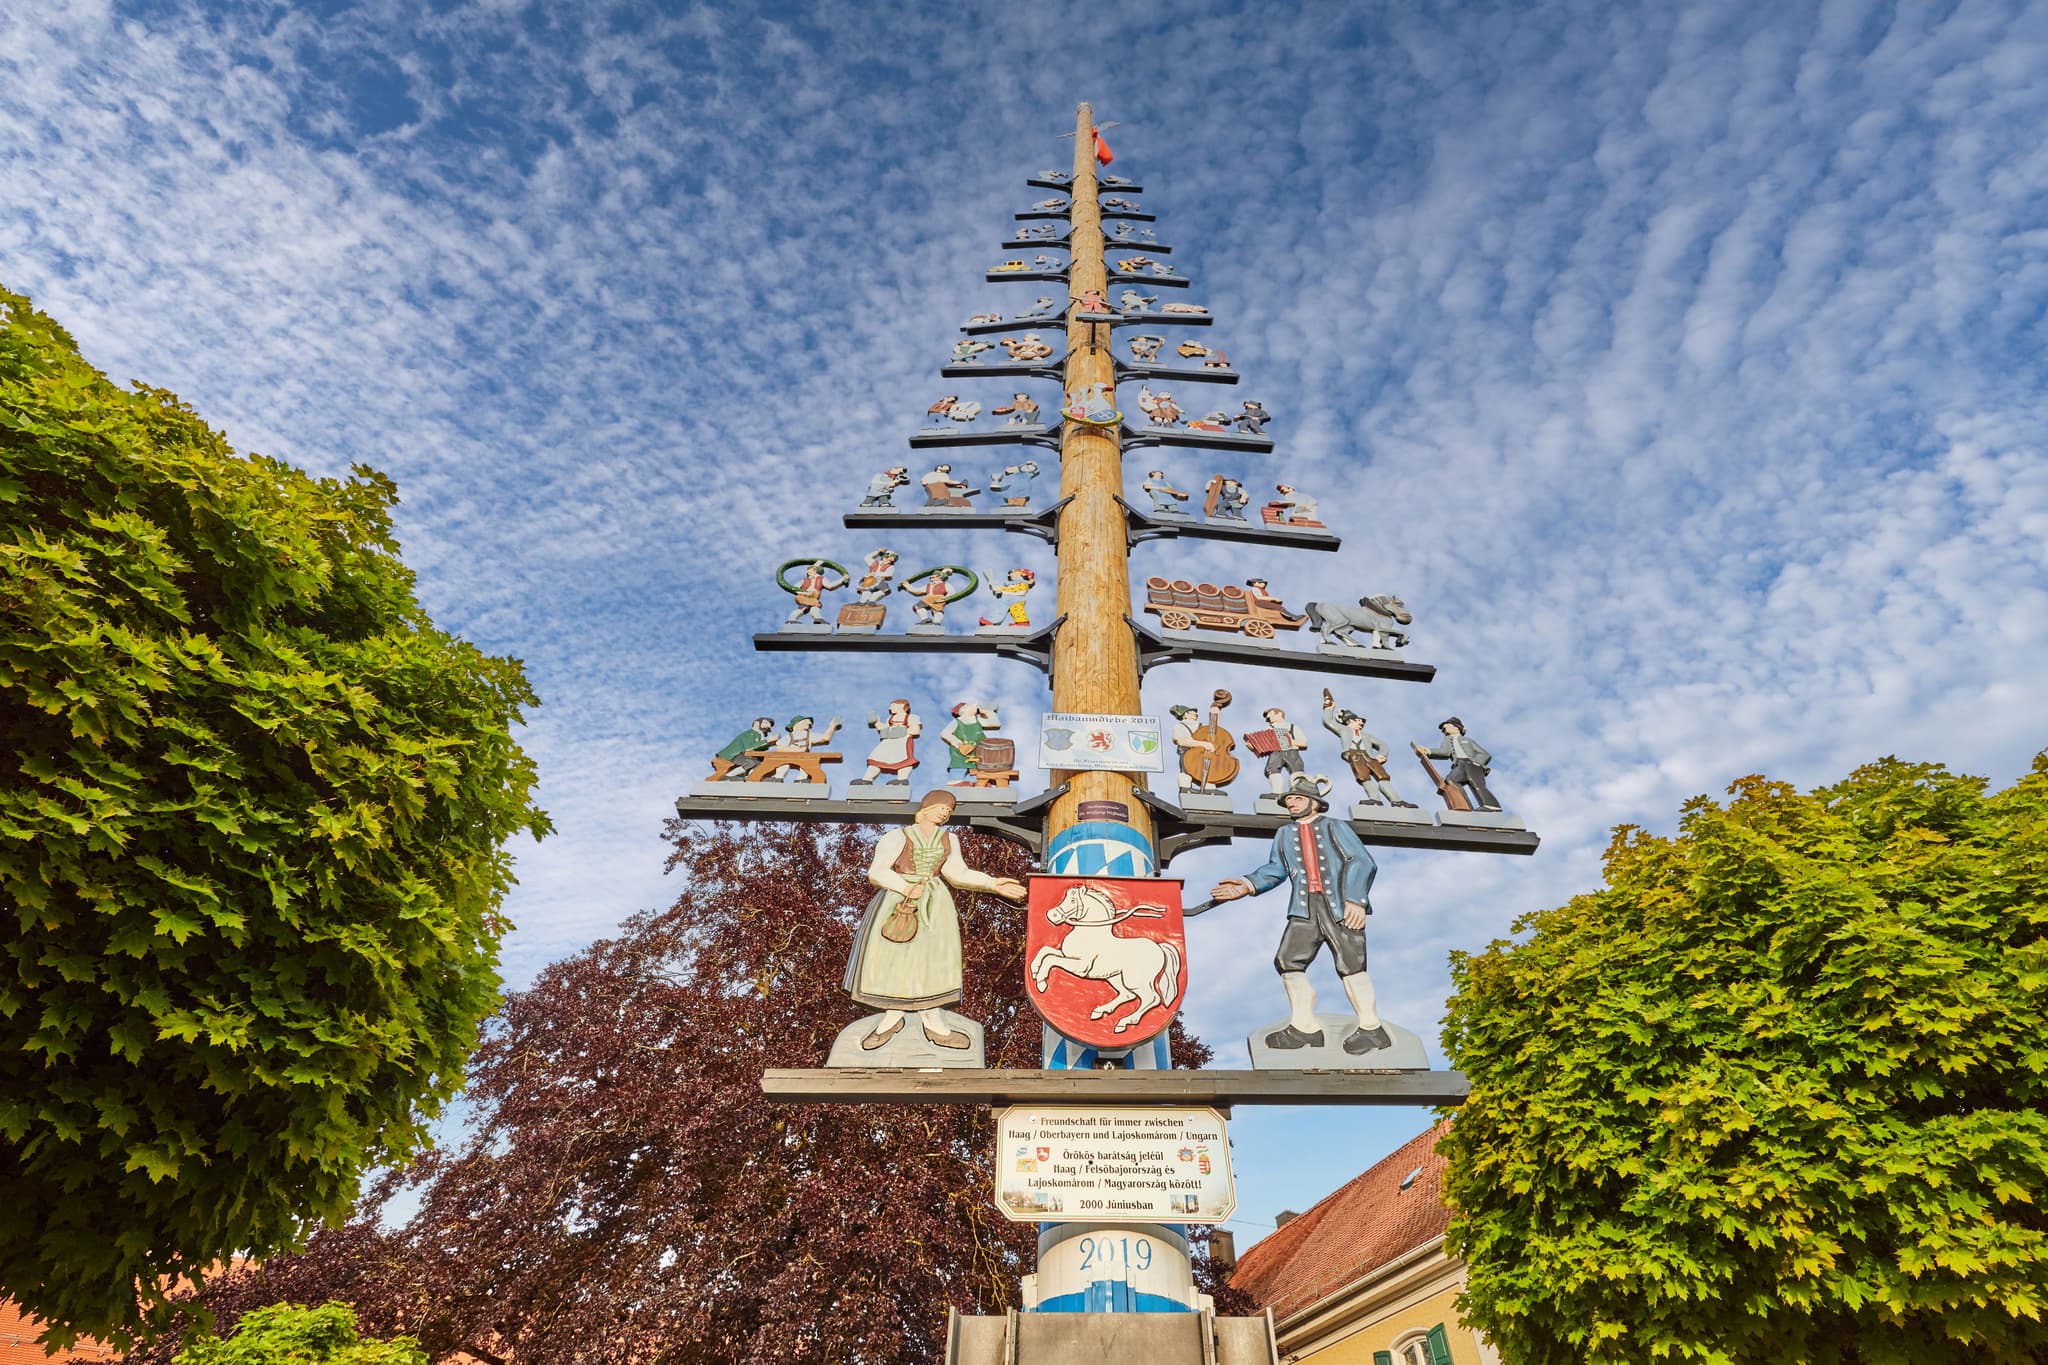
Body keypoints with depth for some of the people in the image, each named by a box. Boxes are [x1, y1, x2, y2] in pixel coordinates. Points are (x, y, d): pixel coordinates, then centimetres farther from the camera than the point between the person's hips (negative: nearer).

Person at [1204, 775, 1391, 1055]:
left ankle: (1371, 1028, 9)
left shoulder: (1335, 827, 9)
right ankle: (1304, 1027, 7)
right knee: (1288, 960, -3)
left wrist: (1356, 899, -14)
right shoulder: (1284, 834, 21)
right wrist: (1248, 885, -4)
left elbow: (1362, 861, -1)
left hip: (1341, 905, -4)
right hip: (1305, 908, 4)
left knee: (1350, 964, -5)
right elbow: (1275, 868, 15)